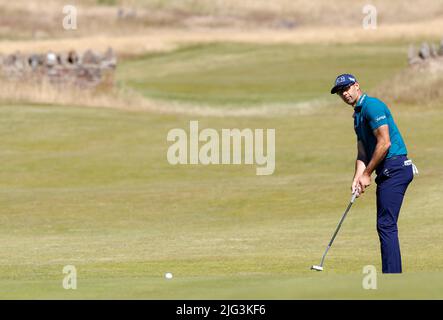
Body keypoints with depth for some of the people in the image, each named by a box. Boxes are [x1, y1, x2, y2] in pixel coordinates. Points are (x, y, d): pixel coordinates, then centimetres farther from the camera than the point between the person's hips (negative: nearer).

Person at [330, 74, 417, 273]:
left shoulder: (372, 106, -11)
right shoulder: (358, 115, 21)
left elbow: (384, 143, -17)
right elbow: (363, 152, 18)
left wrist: (367, 173, -10)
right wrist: (357, 179, 2)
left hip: (395, 167, -10)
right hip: (387, 172, 10)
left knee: (386, 224, -13)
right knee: (386, 225, 10)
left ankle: (391, 275, -15)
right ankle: (393, 274, 12)